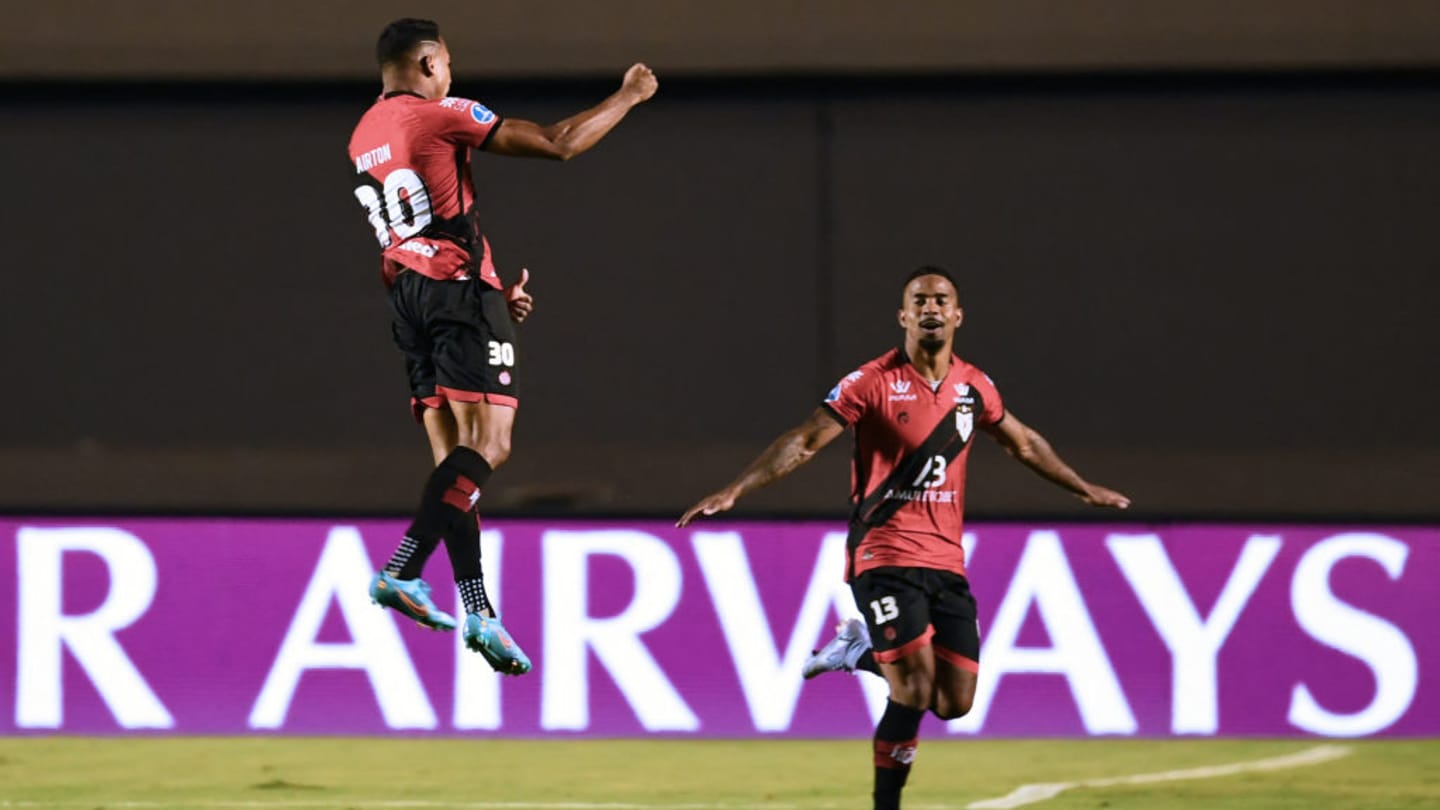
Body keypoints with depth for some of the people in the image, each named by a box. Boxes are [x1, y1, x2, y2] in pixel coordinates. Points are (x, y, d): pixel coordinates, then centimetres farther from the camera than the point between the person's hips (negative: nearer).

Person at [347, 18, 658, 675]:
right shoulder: (442, 116, -6)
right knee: (487, 446, -14)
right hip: (459, 288, -8)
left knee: (454, 458, 6)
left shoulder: (363, 136, 18)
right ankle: (402, 570, -30)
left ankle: (478, 611, -1)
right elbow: (557, 145, -8)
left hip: (406, 297, 8)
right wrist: (627, 98, 6)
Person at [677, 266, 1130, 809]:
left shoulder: (973, 387, 8)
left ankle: (864, 652, 24)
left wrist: (1084, 489, 35)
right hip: (885, 556, -5)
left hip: (946, 561, 5)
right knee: (915, 691, -16)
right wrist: (733, 491, -21)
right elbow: (805, 442, -12)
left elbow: (1023, 443, 25)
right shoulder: (873, 382, -8)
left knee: (955, 702, 0)